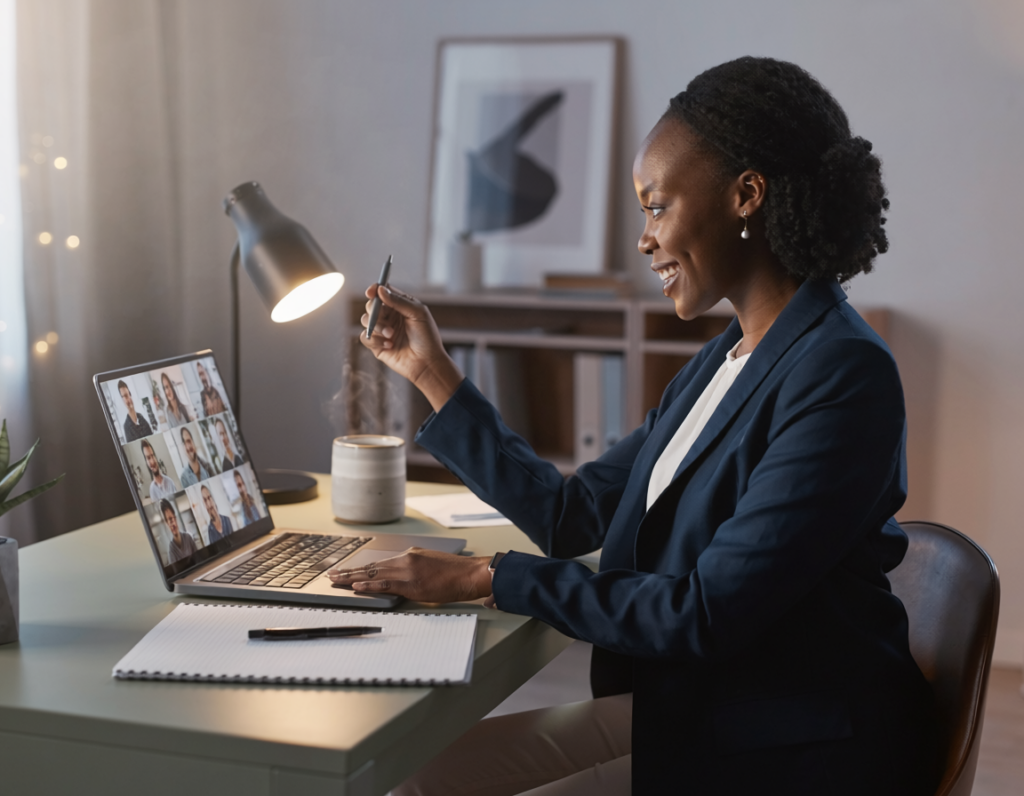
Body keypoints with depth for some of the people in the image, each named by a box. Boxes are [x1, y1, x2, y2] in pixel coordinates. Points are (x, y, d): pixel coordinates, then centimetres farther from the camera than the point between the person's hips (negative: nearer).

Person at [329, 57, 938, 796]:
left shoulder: (843, 374, -19)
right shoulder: (726, 359, 10)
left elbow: (709, 614, -23)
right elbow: (573, 515, 11)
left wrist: (490, 578, -18)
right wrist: (433, 373, 13)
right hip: (681, 707, 8)